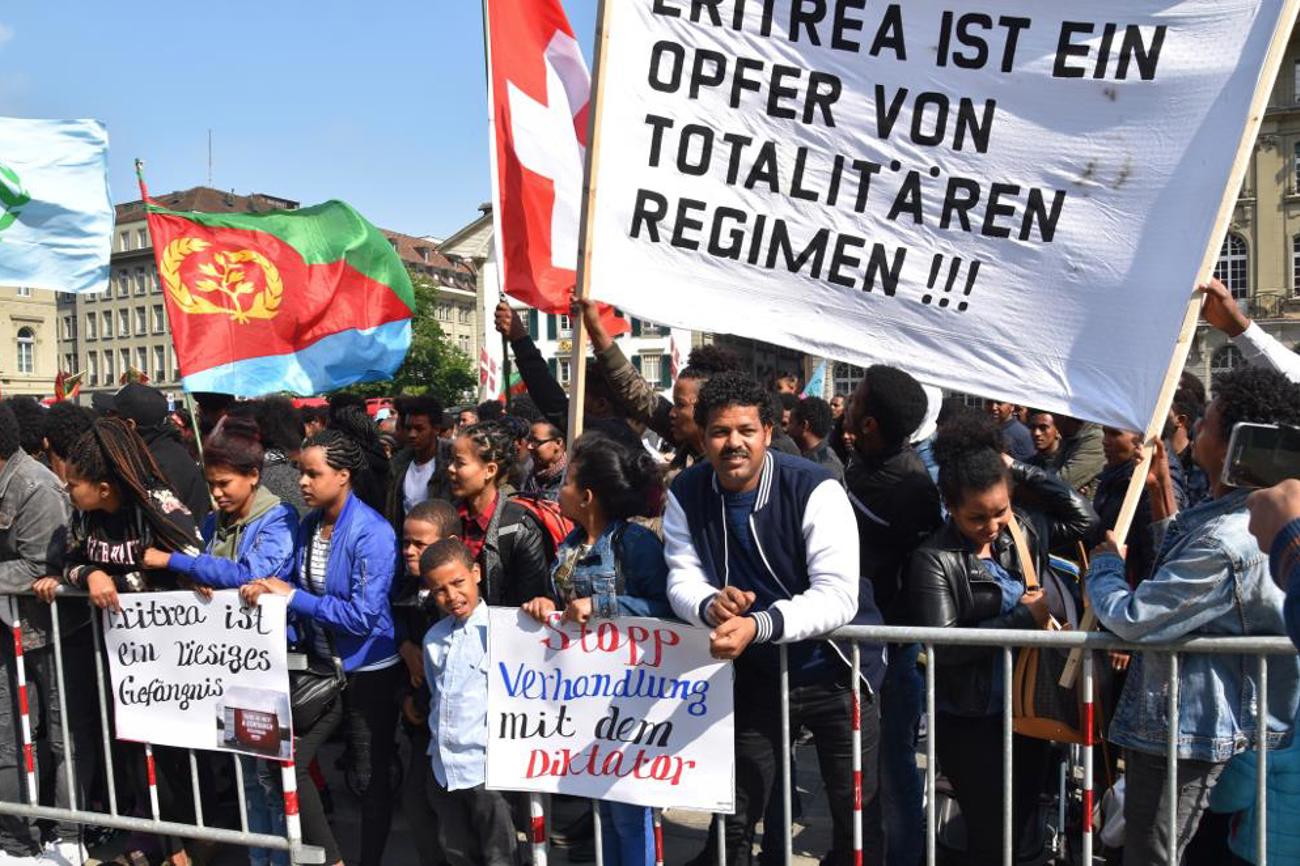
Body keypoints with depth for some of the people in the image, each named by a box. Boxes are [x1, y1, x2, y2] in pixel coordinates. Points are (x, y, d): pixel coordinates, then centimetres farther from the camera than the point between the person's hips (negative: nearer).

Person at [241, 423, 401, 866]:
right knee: (288, 761, 9)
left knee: (372, 777, 8)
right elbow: (301, 590, 10)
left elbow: (364, 615, -27)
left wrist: (293, 597, -23)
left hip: (370, 671, -7)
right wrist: (266, 590, -11)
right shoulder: (308, 524, 1)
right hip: (322, 664, 7)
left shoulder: (372, 533, -22)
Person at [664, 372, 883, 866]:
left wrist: (757, 625, -42)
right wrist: (710, 604, -32)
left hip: (834, 671, -3)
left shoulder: (816, 490, -20)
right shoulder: (687, 494, -8)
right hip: (755, 676, 3)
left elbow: (838, 597, -27)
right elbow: (682, 579, -7)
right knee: (732, 818, 14)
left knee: (858, 820, 8)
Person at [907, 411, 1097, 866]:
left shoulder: (1022, 530, -2)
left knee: (1021, 816, 20)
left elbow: (1084, 518, 8)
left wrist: (1021, 469, -3)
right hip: (968, 718, -6)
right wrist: (1022, 618, -19)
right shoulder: (934, 560, -18)